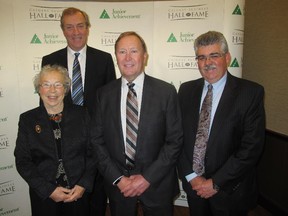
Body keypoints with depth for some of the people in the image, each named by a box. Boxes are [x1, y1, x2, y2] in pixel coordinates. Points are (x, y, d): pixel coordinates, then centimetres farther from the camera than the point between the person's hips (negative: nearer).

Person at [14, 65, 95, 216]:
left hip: (79, 193, 1)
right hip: (44, 196, 0)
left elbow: (92, 152, -2)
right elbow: (22, 161, -4)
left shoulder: (81, 114, -3)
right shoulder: (27, 119, -3)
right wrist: (49, 190, -12)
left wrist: (83, 185, -11)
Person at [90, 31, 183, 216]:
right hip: (117, 185, 2)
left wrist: (148, 177, -11)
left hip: (157, 184, -1)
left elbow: (175, 141, -8)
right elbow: (97, 140, 0)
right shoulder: (104, 94, -2)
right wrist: (117, 178, -7)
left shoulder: (166, 92, -8)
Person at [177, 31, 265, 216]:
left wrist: (215, 183, -14)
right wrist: (191, 176, -8)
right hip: (193, 185, 3)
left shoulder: (251, 92, -12)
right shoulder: (186, 90, 1)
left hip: (230, 190, -3)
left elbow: (252, 146, -15)